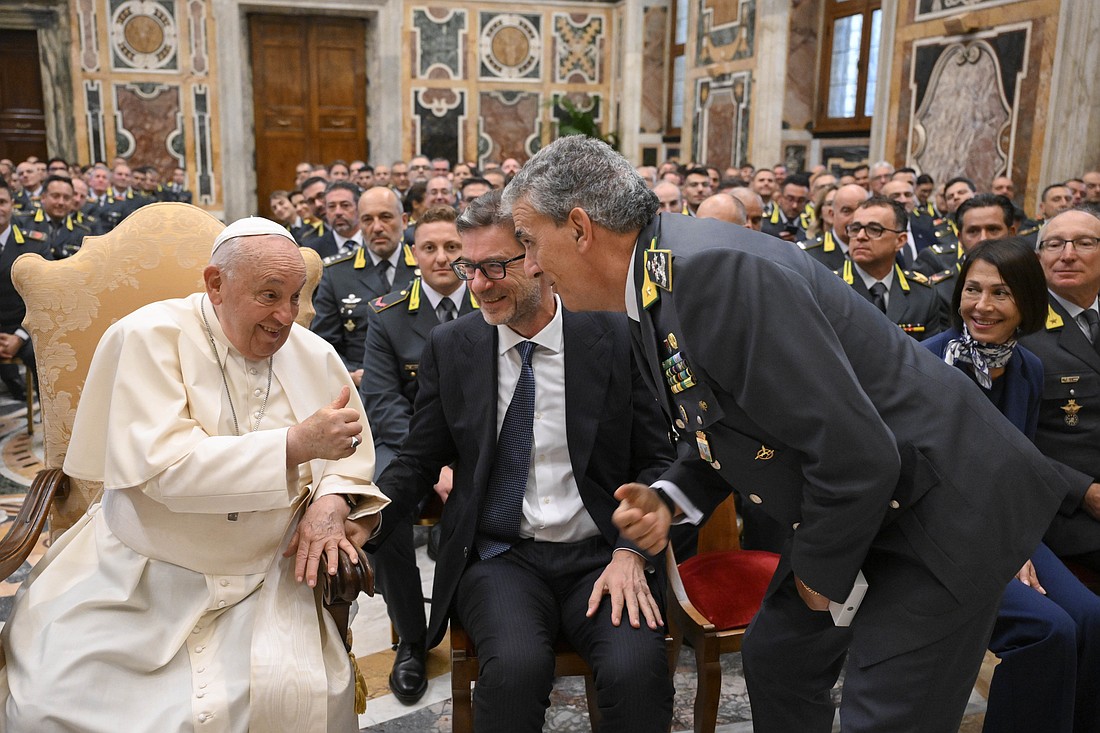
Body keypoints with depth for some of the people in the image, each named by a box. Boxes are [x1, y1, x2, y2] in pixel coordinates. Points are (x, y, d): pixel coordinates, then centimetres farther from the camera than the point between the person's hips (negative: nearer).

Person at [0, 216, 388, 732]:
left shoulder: (314, 356, 2)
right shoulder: (149, 336, -10)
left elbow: (353, 451, 12)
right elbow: (166, 465, -22)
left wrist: (332, 500, -11)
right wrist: (298, 443, -29)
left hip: (261, 582, 2)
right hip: (139, 576, -1)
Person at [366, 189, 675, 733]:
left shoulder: (617, 338, -2)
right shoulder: (449, 347, 4)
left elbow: (657, 459, 2)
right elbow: (418, 461, 8)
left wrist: (631, 551, -13)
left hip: (600, 556, 0)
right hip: (498, 556, 1)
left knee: (636, 669, -28)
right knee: (515, 666, -29)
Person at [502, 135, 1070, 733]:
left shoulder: (713, 271, -31)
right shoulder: (653, 292, 1)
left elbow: (856, 452, -31)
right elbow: (722, 432, 13)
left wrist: (821, 574, -15)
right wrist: (670, 498, -5)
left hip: (941, 507, -9)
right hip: (857, 509, 9)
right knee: (774, 659, 18)